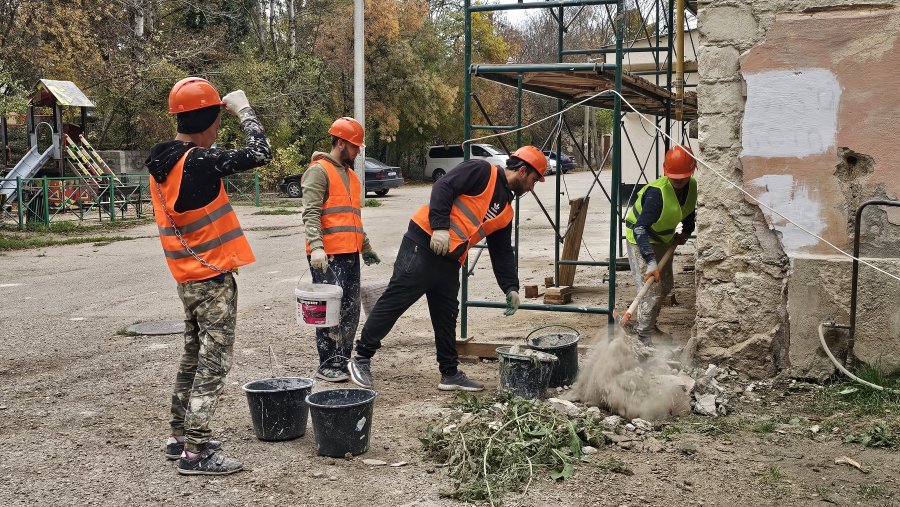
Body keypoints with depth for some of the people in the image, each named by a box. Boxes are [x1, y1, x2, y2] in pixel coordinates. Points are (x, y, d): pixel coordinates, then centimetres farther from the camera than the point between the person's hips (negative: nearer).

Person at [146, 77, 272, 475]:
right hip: (213, 277, -9)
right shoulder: (198, 162, -21)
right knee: (214, 363, -3)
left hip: (189, 278, 9)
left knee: (194, 357, 18)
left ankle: (181, 436, 27)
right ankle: (196, 452, -1)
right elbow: (260, 154, -21)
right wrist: (243, 110, -8)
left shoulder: (162, 163, 6)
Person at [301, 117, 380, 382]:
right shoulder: (319, 171, -6)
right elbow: (310, 213, -15)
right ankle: (327, 365, 0)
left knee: (351, 309, 10)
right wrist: (316, 247, -26)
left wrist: (366, 247, 30)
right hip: (328, 255, -9)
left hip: (350, 253, 9)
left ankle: (343, 360, 20)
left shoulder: (350, 174, 23)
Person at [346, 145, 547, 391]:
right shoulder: (482, 171, -4)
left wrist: (511, 288, 9)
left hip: (450, 262, 9)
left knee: (447, 317, 12)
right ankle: (362, 357, 1)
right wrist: (440, 227, -23)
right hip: (424, 244, -9)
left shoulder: (505, 212, 19)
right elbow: (443, 187, -15)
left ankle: (450, 374, 22)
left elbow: (503, 253, 19)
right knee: (395, 300, -6)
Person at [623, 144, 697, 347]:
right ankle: (644, 333, -5)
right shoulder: (657, 193, -34)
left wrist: (685, 232, 1)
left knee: (665, 285, 18)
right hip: (640, 240, -8)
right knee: (651, 288, -16)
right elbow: (641, 229, -40)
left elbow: (689, 211, 16)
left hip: (664, 239, 8)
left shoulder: (692, 186, -10)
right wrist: (651, 263, -46)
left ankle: (648, 324, 34)